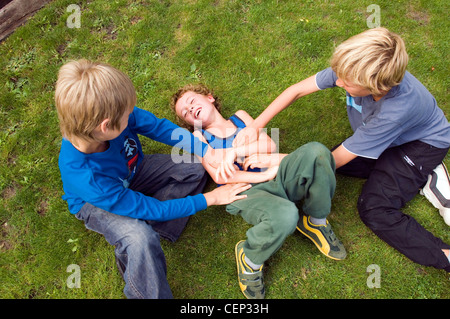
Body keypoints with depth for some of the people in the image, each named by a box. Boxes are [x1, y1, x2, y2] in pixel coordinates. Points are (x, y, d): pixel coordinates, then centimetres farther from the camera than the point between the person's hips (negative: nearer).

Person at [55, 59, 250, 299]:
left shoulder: (106, 114, -31)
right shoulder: (85, 177, -41)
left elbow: (157, 127, -13)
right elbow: (152, 209, -31)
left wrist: (208, 153, -18)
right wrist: (210, 199, -24)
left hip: (130, 171, 7)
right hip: (95, 203, -6)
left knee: (195, 171, -4)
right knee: (141, 239, -35)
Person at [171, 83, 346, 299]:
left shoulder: (241, 117, 24)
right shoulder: (198, 137, 14)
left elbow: (269, 145, 10)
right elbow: (220, 177, -1)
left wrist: (235, 151, -6)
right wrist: (266, 174, -7)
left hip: (277, 179, 4)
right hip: (246, 192, -3)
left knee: (315, 151, -26)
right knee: (285, 215, -38)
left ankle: (316, 222, -5)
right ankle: (250, 259, -7)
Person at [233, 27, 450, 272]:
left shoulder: (395, 110, -42)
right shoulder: (354, 68, -29)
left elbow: (336, 160, -33)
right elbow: (297, 90, -18)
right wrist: (255, 126, -24)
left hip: (423, 142, -7)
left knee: (374, 210, -20)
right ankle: (422, 177, 1)